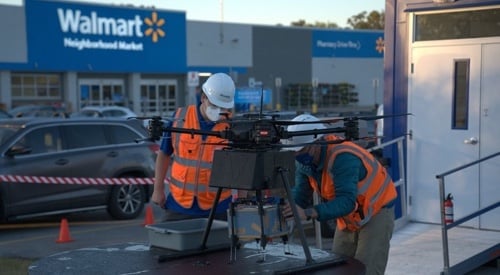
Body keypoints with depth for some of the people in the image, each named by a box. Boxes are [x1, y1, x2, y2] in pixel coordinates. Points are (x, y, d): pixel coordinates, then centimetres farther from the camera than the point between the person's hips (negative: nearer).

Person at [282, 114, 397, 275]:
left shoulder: (342, 157, -34)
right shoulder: (305, 160, -9)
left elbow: (346, 201, -40)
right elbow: (300, 194, -9)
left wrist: (308, 213, -49)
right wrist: (285, 206, -30)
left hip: (376, 212, -8)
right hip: (348, 217, 8)